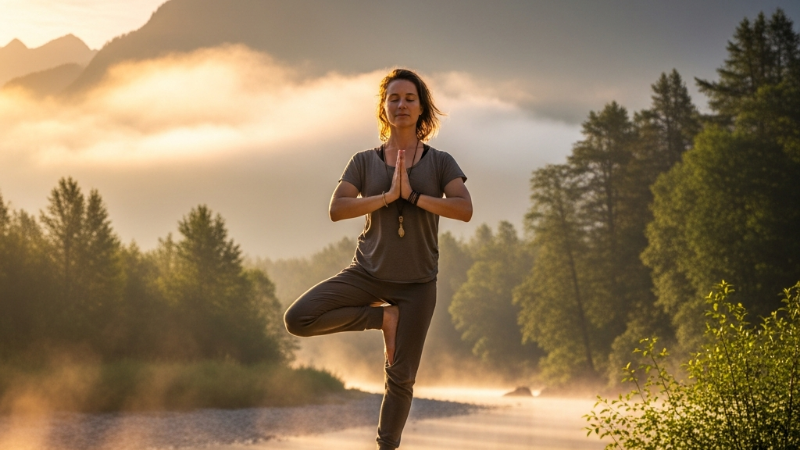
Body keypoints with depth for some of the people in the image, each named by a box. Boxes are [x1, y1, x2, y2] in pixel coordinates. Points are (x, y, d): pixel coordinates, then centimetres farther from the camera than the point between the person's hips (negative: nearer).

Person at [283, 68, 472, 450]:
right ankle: (382, 317, -1)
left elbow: (465, 210, -14)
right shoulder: (364, 162, 1)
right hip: (368, 273, 1)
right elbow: (336, 209, -12)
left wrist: (413, 195, -20)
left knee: (401, 376, 1)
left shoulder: (440, 162, 1)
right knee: (298, 319, -18)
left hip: (417, 282, -1)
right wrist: (387, 196, -20)